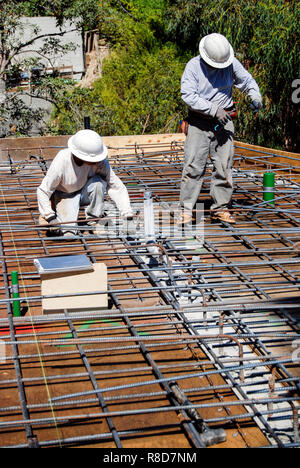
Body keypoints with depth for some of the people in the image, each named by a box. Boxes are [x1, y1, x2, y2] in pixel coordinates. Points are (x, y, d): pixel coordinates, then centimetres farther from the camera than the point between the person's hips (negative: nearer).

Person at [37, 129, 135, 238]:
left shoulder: (100, 162, -27)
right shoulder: (61, 162, -32)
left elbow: (117, 187, -22)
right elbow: (42, 191, -22)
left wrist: (128, 216, -29)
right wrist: (50, 218, -30)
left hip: (85, 192, 2)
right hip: (66, 195, -2)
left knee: (98, 181, -32)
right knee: (68, 234, -24)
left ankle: (94, 220, -10)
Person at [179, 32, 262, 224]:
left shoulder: (231, 63, 0)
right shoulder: (193, 66, -10)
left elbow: (247, 80, 10)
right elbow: (188, 95, -18)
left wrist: (255, 95, -12)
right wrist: (213, 110, -23)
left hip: (223, 122, 3)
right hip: (199, 122, -3)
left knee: (224, 165, 3)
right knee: (193, 165, -6)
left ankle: (220, 208, 13)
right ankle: (187, 209, 0)